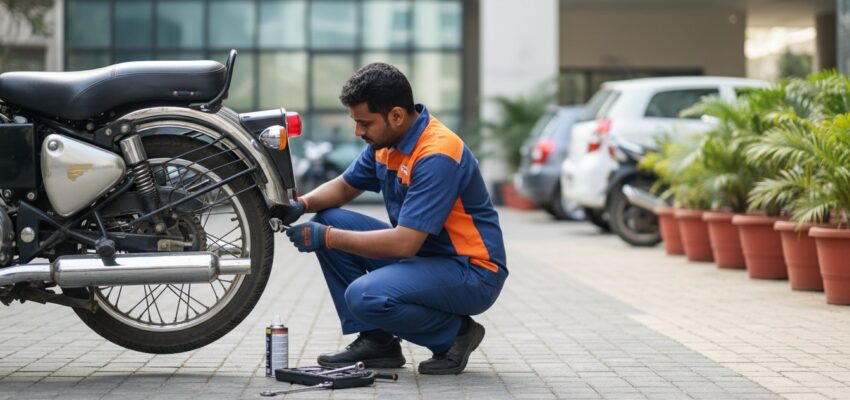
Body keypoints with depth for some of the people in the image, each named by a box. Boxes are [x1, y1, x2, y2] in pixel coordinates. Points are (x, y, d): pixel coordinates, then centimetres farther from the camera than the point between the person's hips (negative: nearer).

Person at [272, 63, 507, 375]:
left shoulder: (437, 155, -26)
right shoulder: (386, 141, 2)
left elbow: (404, 243, -30)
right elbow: (344, 187, 18)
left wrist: (327, 237, -23)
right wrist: (302, 204, -4)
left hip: (471, 271, -9)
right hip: (420, 254, 9)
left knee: (365, 297, -31)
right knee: (329, 220, 1)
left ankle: (455, 332, -4)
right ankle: (375, 339, 3)